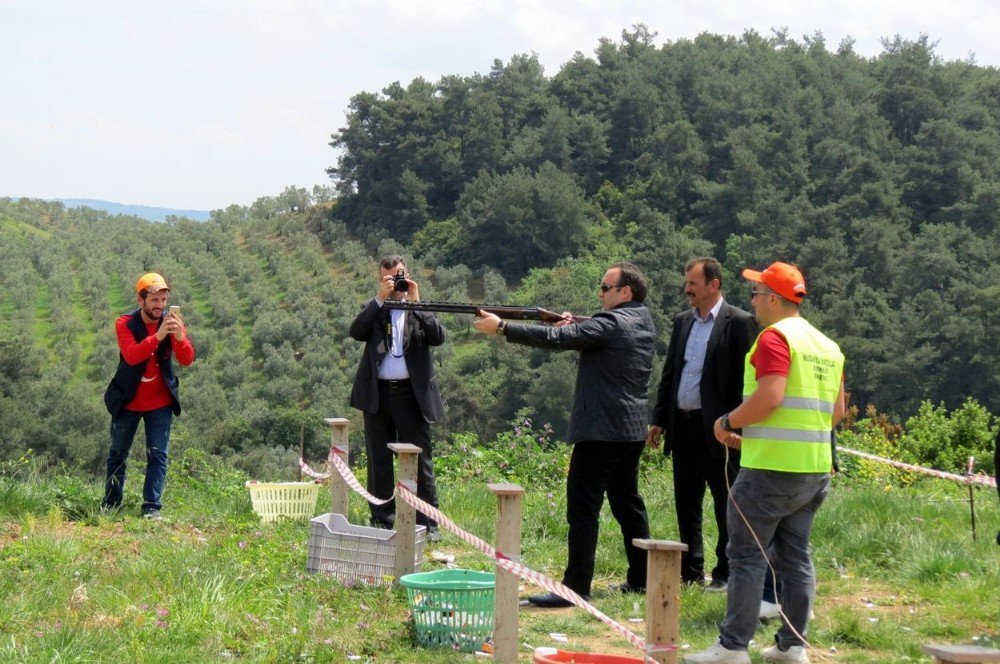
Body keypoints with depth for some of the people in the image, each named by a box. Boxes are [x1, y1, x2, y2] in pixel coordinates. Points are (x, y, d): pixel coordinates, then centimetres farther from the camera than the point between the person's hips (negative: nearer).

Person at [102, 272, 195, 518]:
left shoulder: (172, 322, -7)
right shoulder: (125, 323, -13)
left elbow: (187, 360, -19)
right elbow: (131, 356, -31)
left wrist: (180, 337, -40)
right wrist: (158, 336, -43)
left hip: (160, 403, 1)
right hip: (128, 401, -1)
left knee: (158, 456, -5)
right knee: (118, 454, 10)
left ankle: (152, 507, -4)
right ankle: (111, 505, 22)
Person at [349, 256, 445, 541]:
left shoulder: (421, 309, 7)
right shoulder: (372, 308, 9)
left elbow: (438, 337, -10)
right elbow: (356, 332, -10)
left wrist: (416, 302, -14)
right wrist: (380, 299, -15)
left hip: (412, 392, -2)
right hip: (376, 392, 2)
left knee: (420, 460, -1)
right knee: (378, 460, 8)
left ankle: (427, 523, 3)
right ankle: (382, 521, 16)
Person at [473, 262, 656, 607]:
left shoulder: (612, 323, -15)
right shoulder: (643, 323, 13)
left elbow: (556, 339, -21)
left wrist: (502, 327, -17)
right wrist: (573, 326, 0)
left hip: (601, 430, -10)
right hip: (632, 432, 10)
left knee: (582, 508, -8)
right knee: (628, 504, 17)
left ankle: (576, 587, -10)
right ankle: (640, 579, 22)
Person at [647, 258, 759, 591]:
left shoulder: (739, 323, -6)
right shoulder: (682, 322, 14)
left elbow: (744, 378, -10)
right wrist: (658, 419, 13)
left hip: (717, 429, -7)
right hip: (682, 426, 7)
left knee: (726, 504, 1)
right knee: (686, 502, 12)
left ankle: (726, 574, 8)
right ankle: (690, 571, 20)